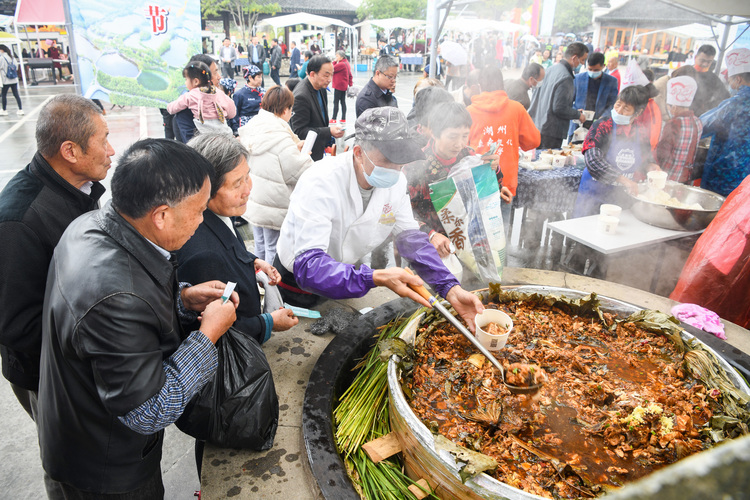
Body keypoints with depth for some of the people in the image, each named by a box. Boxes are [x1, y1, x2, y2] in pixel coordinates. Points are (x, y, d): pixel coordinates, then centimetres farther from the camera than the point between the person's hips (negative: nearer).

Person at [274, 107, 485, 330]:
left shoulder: (396, 181, -15)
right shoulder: (320, 183, -36)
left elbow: (412, 239, -9)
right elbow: (308, 267, -43)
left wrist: (451, 288, -23)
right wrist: (376, 277, -55)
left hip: (349, 274, 5)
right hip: (298, 285, -5)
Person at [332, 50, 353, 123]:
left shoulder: (341, 64, -18)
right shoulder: (347, 63, 12)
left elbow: (332, 69, -17)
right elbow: (350, 75, 15)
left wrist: (334, 61, -7)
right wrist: (350, 84, 16)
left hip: (338, 86, -9)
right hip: (344, 86, 9)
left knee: (336, 102, -4)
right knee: (343, 102, 10)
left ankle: (334, 119, -2)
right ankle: (343, 119, 12)